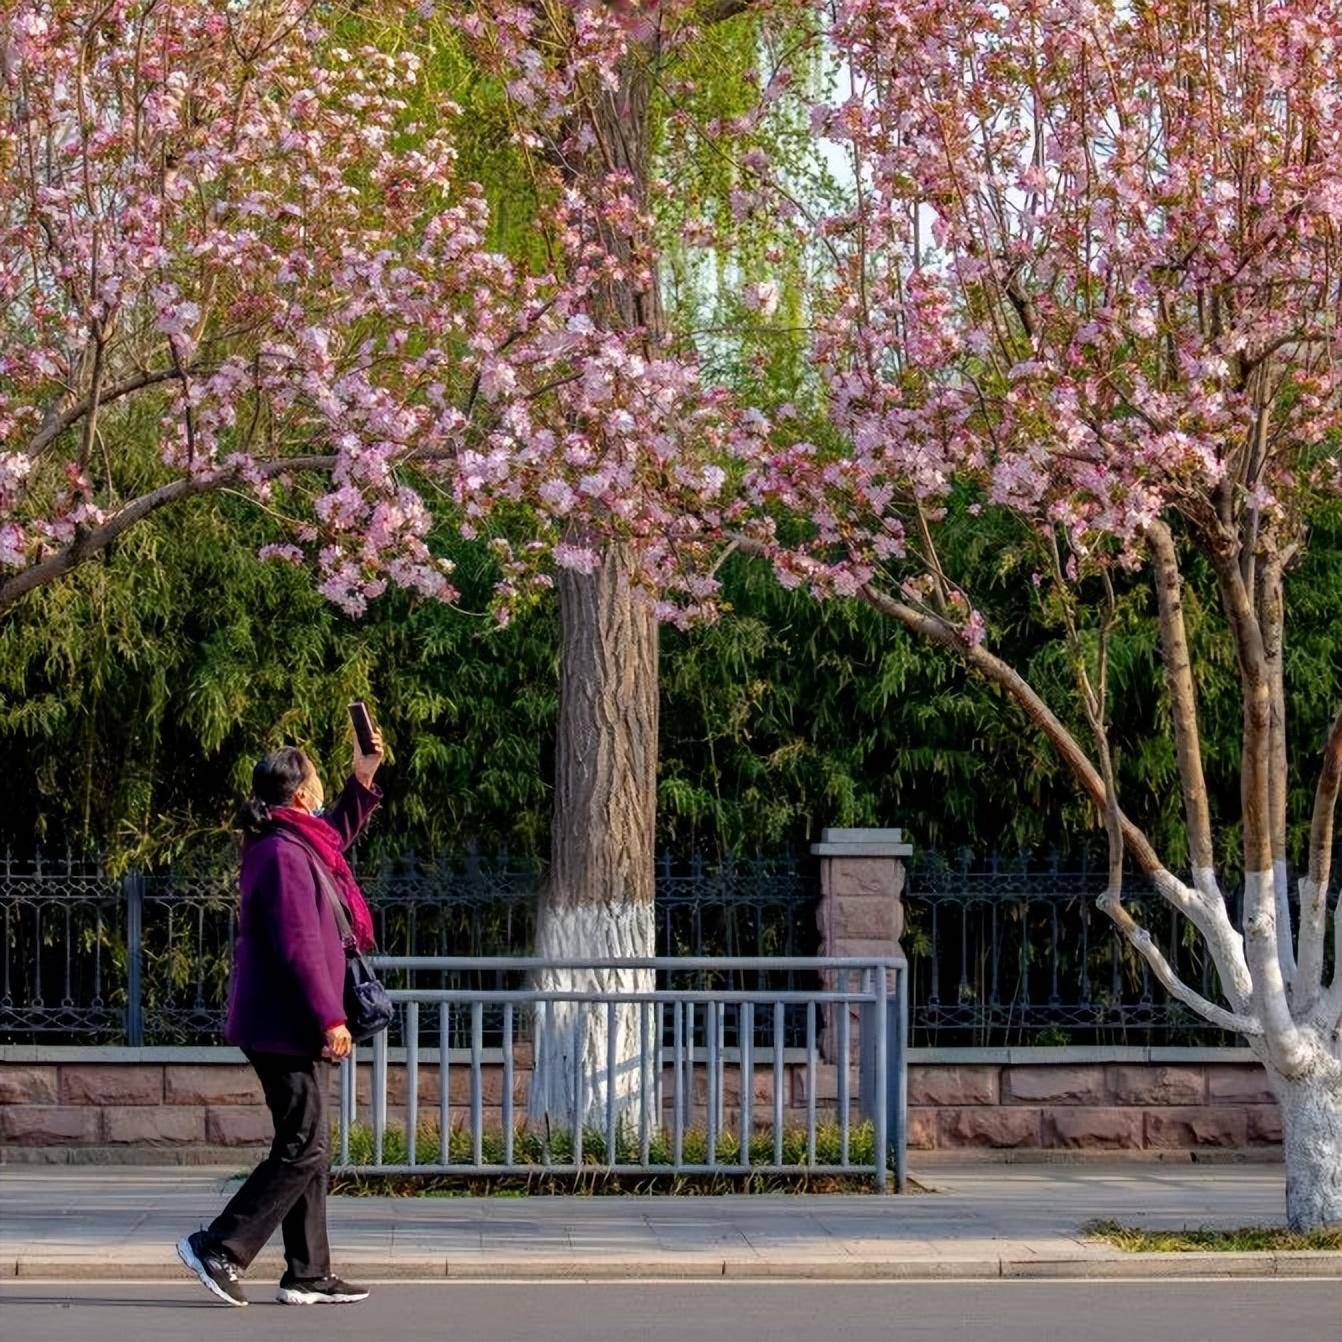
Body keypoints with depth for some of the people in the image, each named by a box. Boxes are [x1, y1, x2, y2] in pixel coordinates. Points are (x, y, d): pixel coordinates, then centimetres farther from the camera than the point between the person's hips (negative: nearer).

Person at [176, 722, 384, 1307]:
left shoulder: (300, 845, 13)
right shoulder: (285, 856, -18)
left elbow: (335, 837, 38)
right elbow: (299, 947, -22)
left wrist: (362, 781, 29)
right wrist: (329, 1018, -21)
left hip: (283, 1026, 11)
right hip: (287, 1025, -11)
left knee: (308, 1148, 11)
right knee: (302, 1148, -9)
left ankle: (307, 1275, 14)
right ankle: (219, 1248, -8)